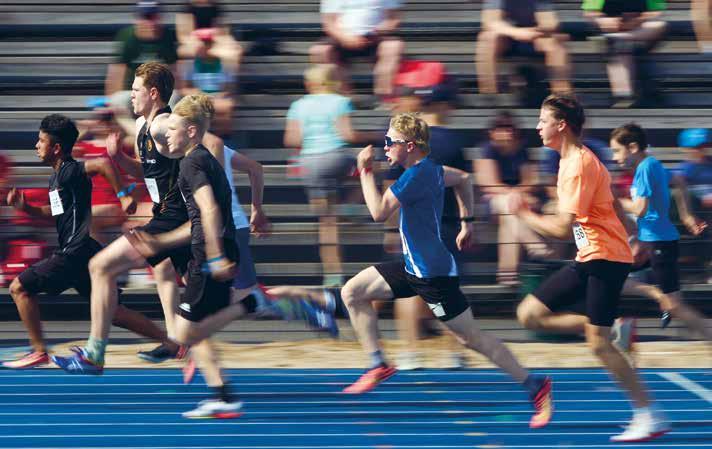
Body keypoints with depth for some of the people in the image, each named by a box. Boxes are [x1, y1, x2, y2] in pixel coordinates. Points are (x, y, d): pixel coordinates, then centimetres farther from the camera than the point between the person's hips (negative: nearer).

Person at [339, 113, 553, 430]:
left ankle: (535, 386, 2)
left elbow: (379, 212, -26)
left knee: (471, 338, -5)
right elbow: (464, 178, 26)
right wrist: (466, 221, 28)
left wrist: (365, 170, -17)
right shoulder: (429, 169, 8)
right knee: (353, 292, 7)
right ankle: (379, 366, 7)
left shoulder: (416, 175, -21)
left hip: (434, 273, -10)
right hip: (414, 266, 10)